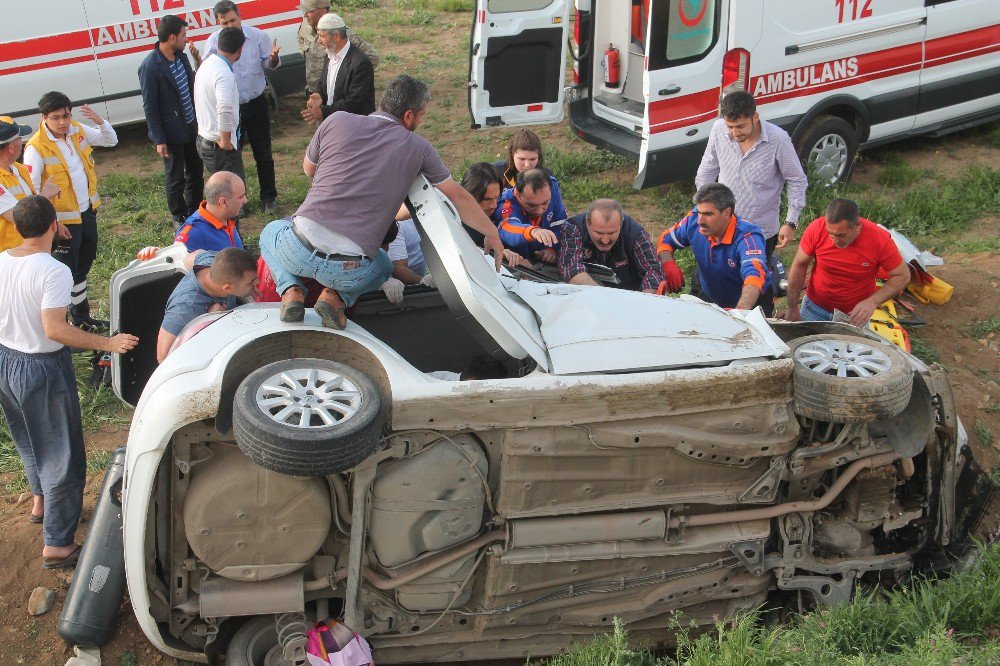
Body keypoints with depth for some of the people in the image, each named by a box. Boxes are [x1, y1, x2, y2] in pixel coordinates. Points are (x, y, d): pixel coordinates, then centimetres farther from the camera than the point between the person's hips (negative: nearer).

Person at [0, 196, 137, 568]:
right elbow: (54, 329, -29)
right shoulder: (54, 272, -25)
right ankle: (56, 546, 12)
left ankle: (41, 501, 53)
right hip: (43, 369, -8)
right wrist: (108, 344, -25)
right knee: (60, 454, 5)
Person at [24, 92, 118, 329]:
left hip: (87, 211, 8)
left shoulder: (78, 131, -2)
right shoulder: (36, 148, -21)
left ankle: (82, 316, 39)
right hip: (64, 218, -7)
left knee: (83, 265, 22)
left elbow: (111, 140, 9)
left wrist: (99, 120, -11)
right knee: (66, 271, -1)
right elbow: (30, 189, -21)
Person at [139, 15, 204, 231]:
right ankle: (179, 218, 27)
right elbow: (150, 107, -17)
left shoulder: (180, 56, 0)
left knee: (196, 172, 21)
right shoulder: (150, 67, -22)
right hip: (171, 134, -7)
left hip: (191, 127, 7)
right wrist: (159, 140, -16)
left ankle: (195, 211, 40)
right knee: (175, 178, 9)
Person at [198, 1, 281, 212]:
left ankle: (268, 197, 26)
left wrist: (273, 58, -24)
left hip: (256, 104, 0)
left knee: (263, 154, 10)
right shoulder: (213, 41, -8)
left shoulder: (257, 36, -9)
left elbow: (270, 65, 1)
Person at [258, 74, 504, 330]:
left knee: (271, 232, 36)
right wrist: (492, 235, 29)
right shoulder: (418, 148, 4)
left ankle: (291, 290, 8)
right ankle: (337, 296, 8)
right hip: (349, 270, 0)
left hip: (301, 247, 0)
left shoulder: (337, 121, 6)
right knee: (384, 266, 37)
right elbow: (459, 198, 15)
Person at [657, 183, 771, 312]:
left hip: (752, 303, -4)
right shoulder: (694, 221, -15)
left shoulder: (747, 237, -31)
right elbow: (665, 240, 3)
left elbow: (754, 276, -48)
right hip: (711, 299, 4)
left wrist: (740, 313, -67)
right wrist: (669, 265, -20)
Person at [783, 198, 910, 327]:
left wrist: (872, 302, -27)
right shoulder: (817, 229, -22)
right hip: (815, 307, 2)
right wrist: (792, 308, -4)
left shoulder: (880, 240, -25)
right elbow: (799, 265, -8)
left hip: (856, 313, -1)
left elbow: (903, 276, -13)